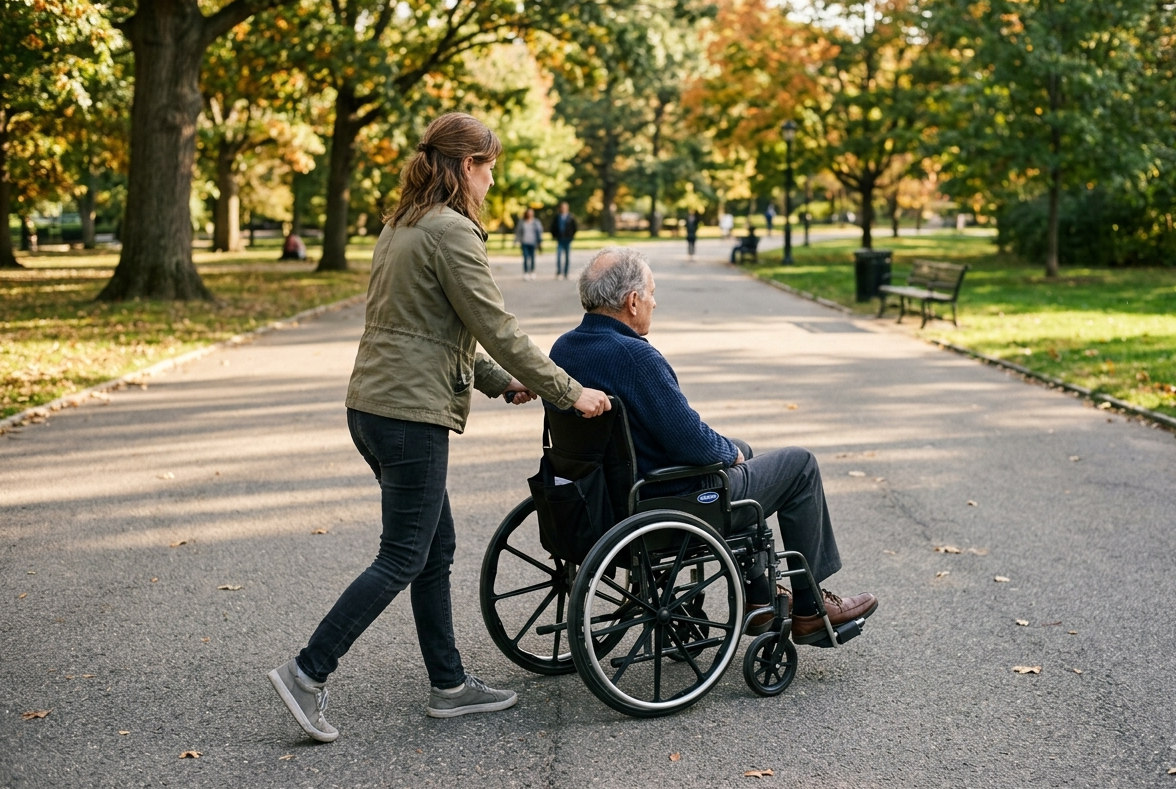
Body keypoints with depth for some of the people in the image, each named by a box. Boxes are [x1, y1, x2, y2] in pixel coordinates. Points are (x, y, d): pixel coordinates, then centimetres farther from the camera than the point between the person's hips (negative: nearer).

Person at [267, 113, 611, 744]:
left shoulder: (402, 225, 17)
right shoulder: (452, 231, -14)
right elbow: (496, 329, -15)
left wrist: (501, 381, 20)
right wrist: (568, 393, -7)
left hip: (373, 406, 10)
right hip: (410, 414, -10)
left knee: (436, 549, 15)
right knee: (402, 560, -2)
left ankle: (449, 685, 22)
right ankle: (307, 672, 1)